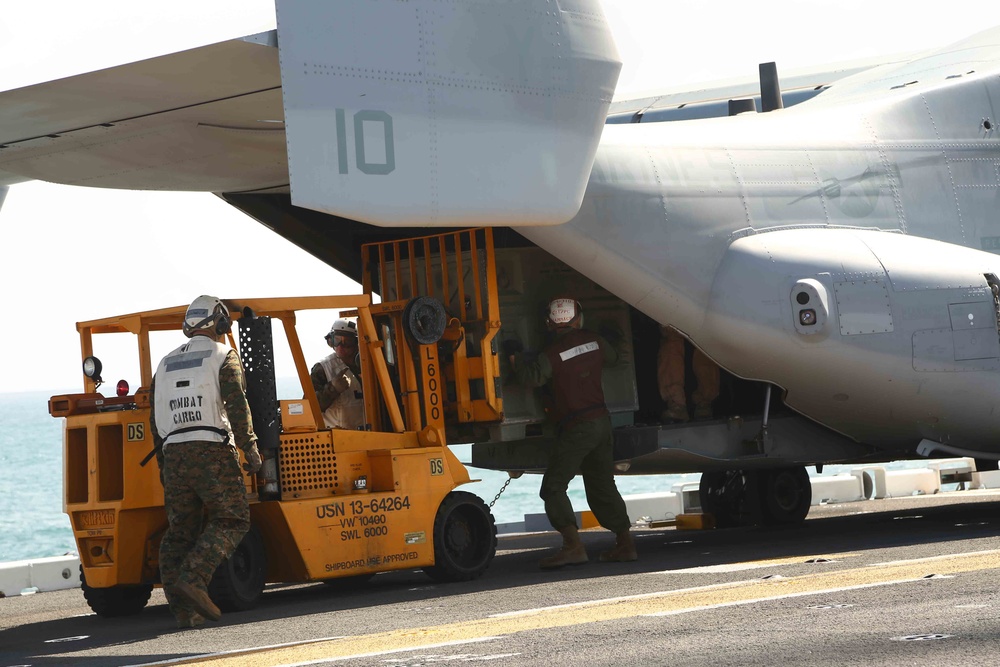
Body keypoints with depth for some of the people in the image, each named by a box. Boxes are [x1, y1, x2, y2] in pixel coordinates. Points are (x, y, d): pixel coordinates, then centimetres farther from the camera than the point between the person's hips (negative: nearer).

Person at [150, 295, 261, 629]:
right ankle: (193, 577, -22)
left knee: (180, 529, 6)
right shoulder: (223, 356, 2)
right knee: (231, 520, -2)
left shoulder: (166, 363, 20)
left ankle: (183, 609, -1)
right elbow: (236, 407, -10)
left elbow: (156, 420, 18)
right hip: (213, 451, -6)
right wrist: (251, 450, -6)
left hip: (174, 452, 6)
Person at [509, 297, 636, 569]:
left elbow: (533, 377, -25)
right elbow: (612, 358, 25)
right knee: (602, 486, 17)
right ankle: (625, 543, 18)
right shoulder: (594, 341, 6)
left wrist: (516, 358, -7)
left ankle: (573, 546, -19)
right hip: (602, 421, 7)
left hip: (576, 427, -7)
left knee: (553, 486, -7)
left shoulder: (553, 353, -13)